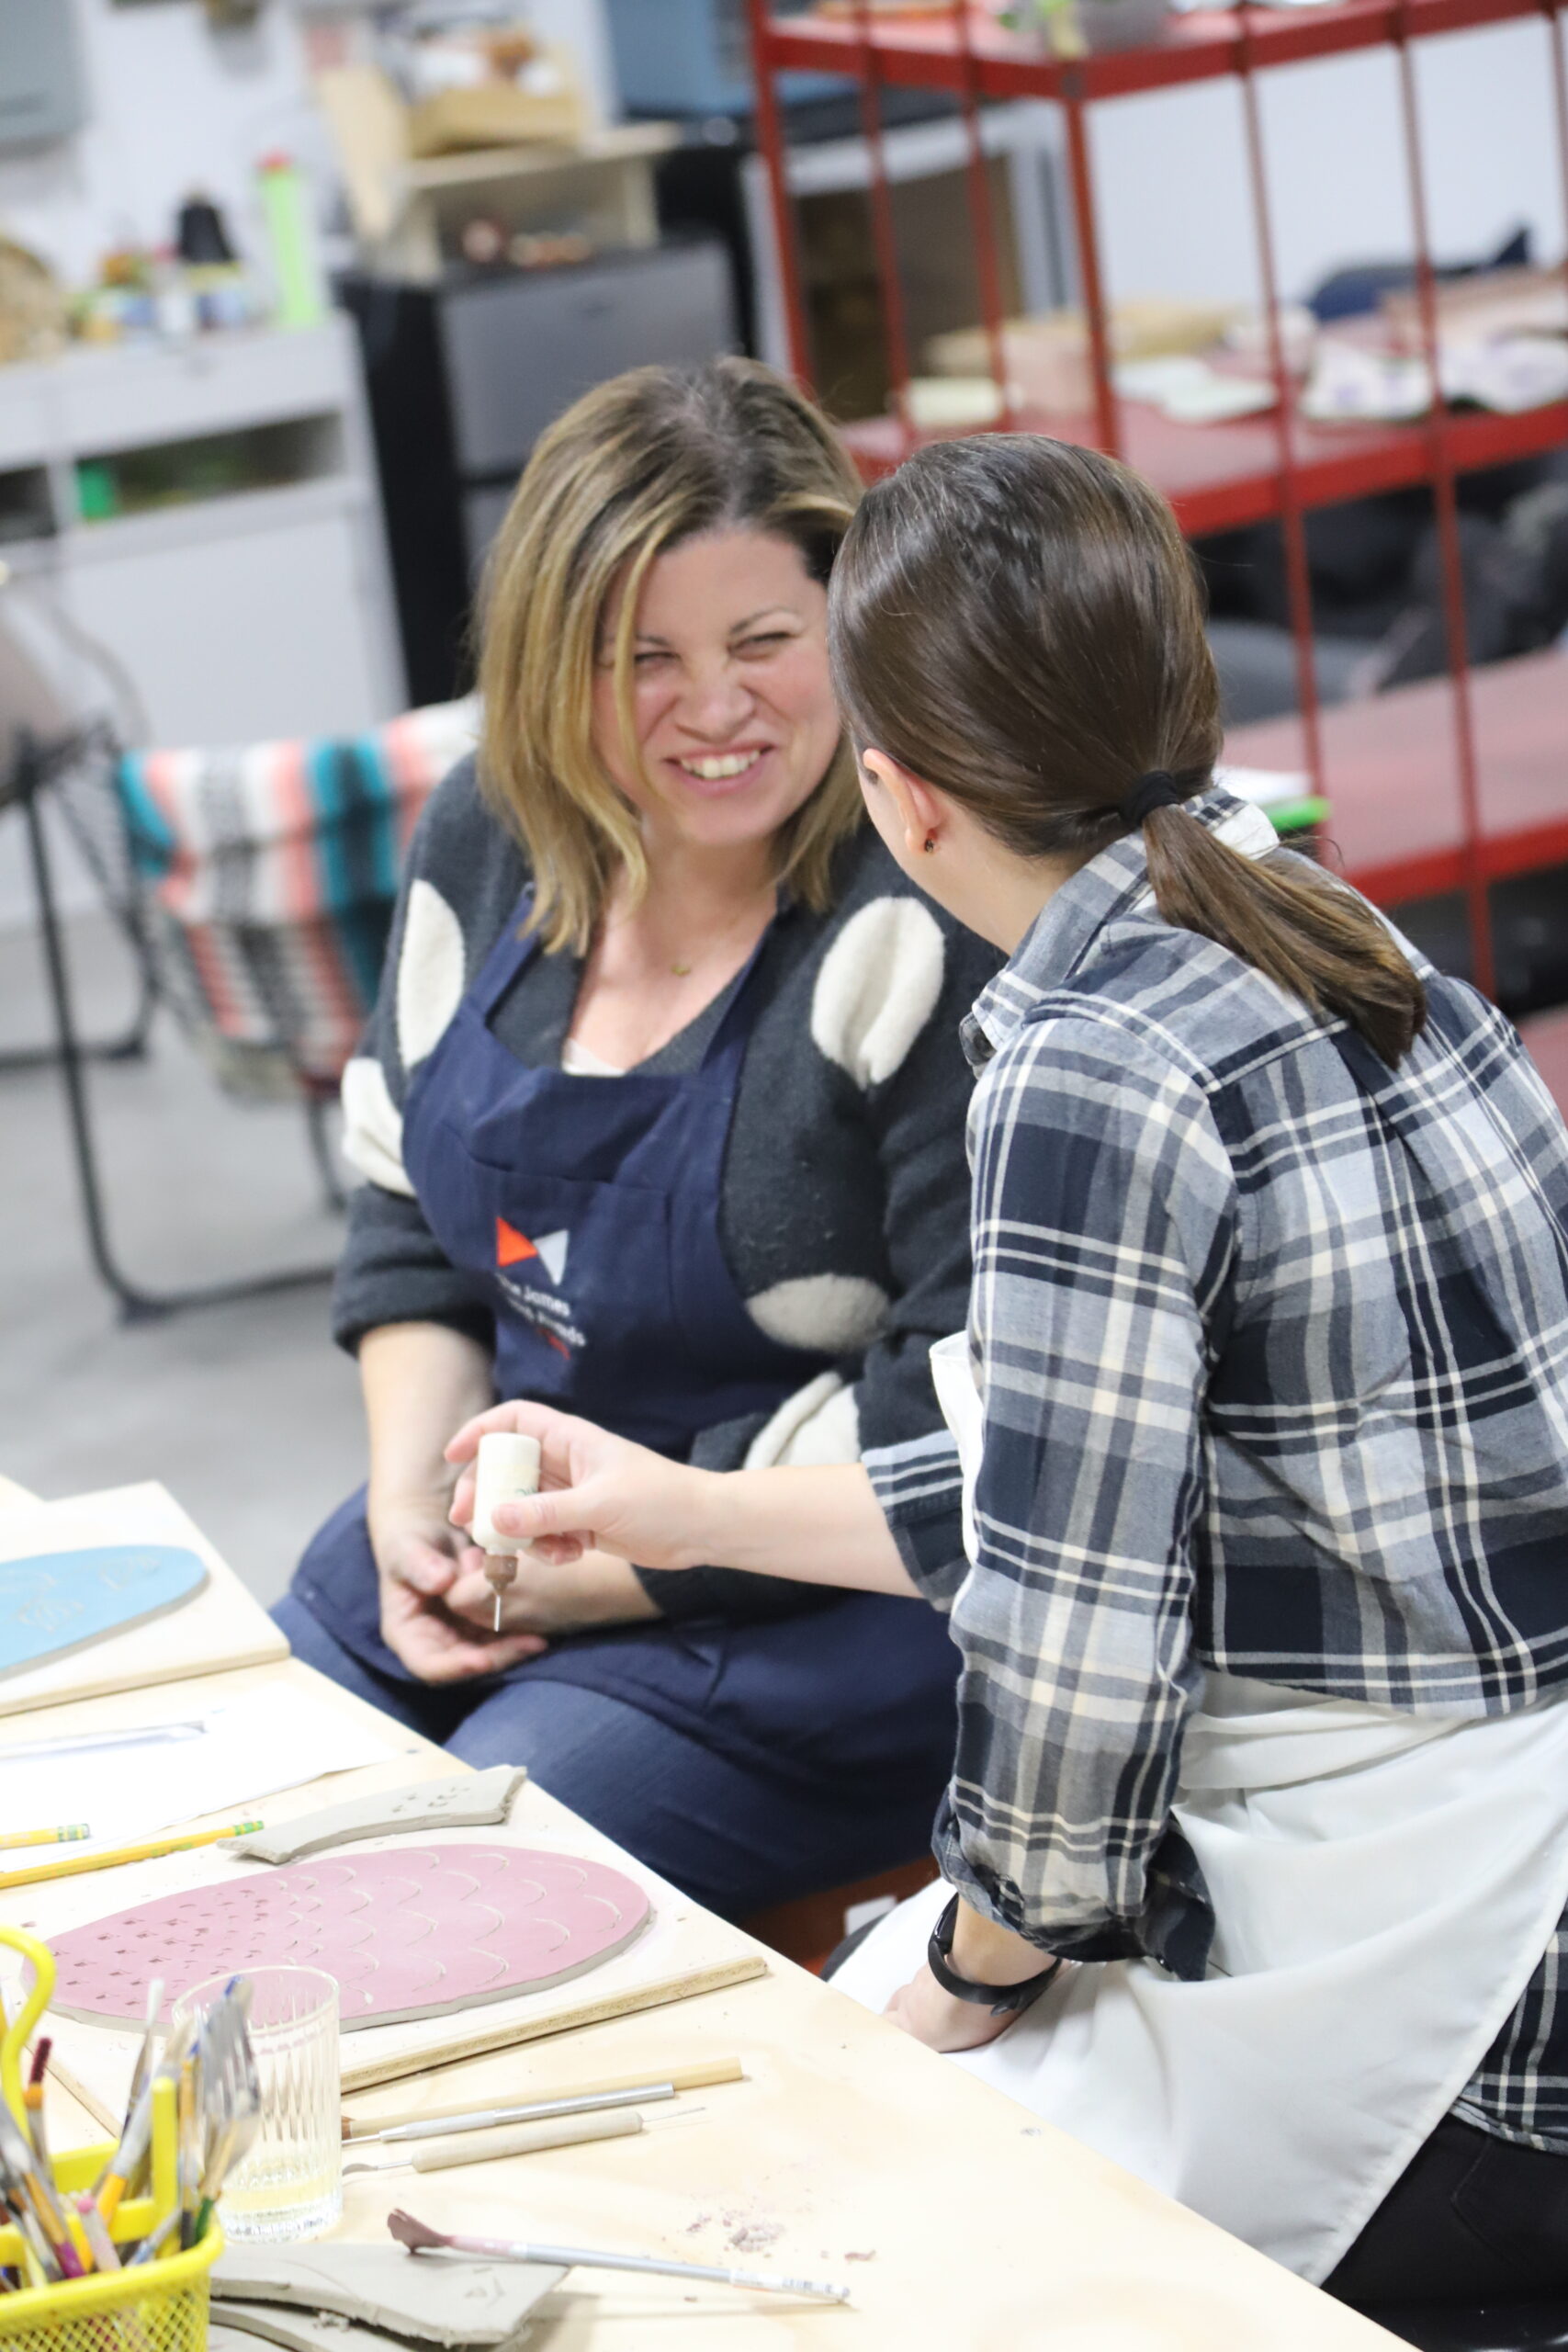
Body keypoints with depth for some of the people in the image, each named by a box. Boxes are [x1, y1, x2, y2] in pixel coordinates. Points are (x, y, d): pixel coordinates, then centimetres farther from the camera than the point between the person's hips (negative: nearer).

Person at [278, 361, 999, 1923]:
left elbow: (968, 1397, -23)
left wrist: (606, 1567, -19)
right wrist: (411, 1501, -1)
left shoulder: (931, 927, -21)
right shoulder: (490, 840, 2)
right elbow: (407, 1209, 15)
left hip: (828, 1611, -8)